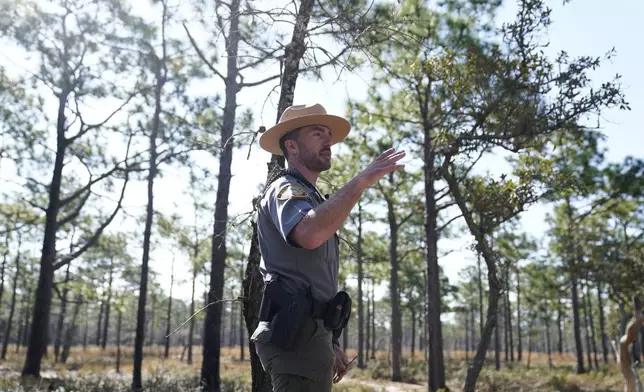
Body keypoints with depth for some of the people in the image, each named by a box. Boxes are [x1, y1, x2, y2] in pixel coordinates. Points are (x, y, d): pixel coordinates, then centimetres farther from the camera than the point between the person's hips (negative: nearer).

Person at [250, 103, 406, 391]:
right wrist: (361, 181, -26)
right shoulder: (286, 189, -6)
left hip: (309, 335, 10)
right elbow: (309, 235, -32)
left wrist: (330, 345, 25)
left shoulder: (310, 198, 25)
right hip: (296, 335, -10)